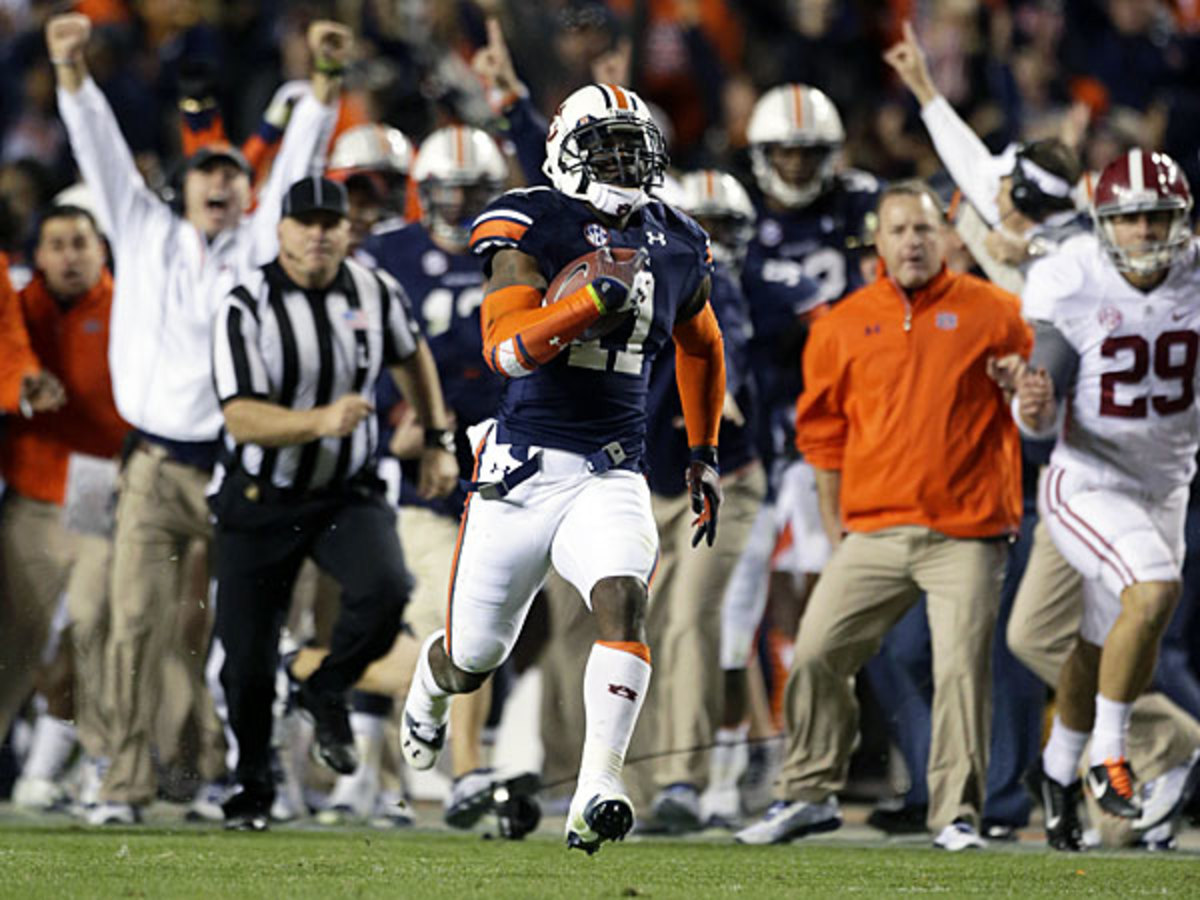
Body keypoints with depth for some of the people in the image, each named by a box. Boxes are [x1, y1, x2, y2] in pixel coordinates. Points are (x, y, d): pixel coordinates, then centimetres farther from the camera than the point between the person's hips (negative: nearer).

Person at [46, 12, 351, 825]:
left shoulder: (259, 245, 10)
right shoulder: (147, 234, 13)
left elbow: (299, 162, 1)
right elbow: (103, 153, 5)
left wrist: (326, 81, -12)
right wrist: (73, 71, -7)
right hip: (155, 469, 0)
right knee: (138, 626, -7)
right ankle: (126, 783, -7)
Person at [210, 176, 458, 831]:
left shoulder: (374, 294, -3)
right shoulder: (246, 309, -16)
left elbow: (412, 355, 19)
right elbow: (241, 418, -24)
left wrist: (437, 443, 18)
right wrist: (320, 421, -39)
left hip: (348, 493, 2)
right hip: (261, 499, -2)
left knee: (385, 589, -26)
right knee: (248, 654, 0)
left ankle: (327, 693, 2)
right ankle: (251, 787, 22)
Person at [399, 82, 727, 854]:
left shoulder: (675, 248, 8)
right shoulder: (532, 230, -7)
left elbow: (700, 348, 28)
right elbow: (504, 346, -20)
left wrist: (705, 455, 27)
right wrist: (593, 302, -32)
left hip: (612, 473, 2)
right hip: (525, 465, -2)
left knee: (623, 600, -27)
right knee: (474, 659, 9)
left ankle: (595, 797, -33)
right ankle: (431, 689, 48)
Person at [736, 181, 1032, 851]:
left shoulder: (990, 313, 3)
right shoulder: (846, 324, 8)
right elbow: (823, 424, 18)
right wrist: (834, 516, 16)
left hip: (964, 532, -2)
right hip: (875, 530, 2)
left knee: (962, 669, -7)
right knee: (818, 654, -1)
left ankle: (958, 813, 3)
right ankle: (811, 794, 14)